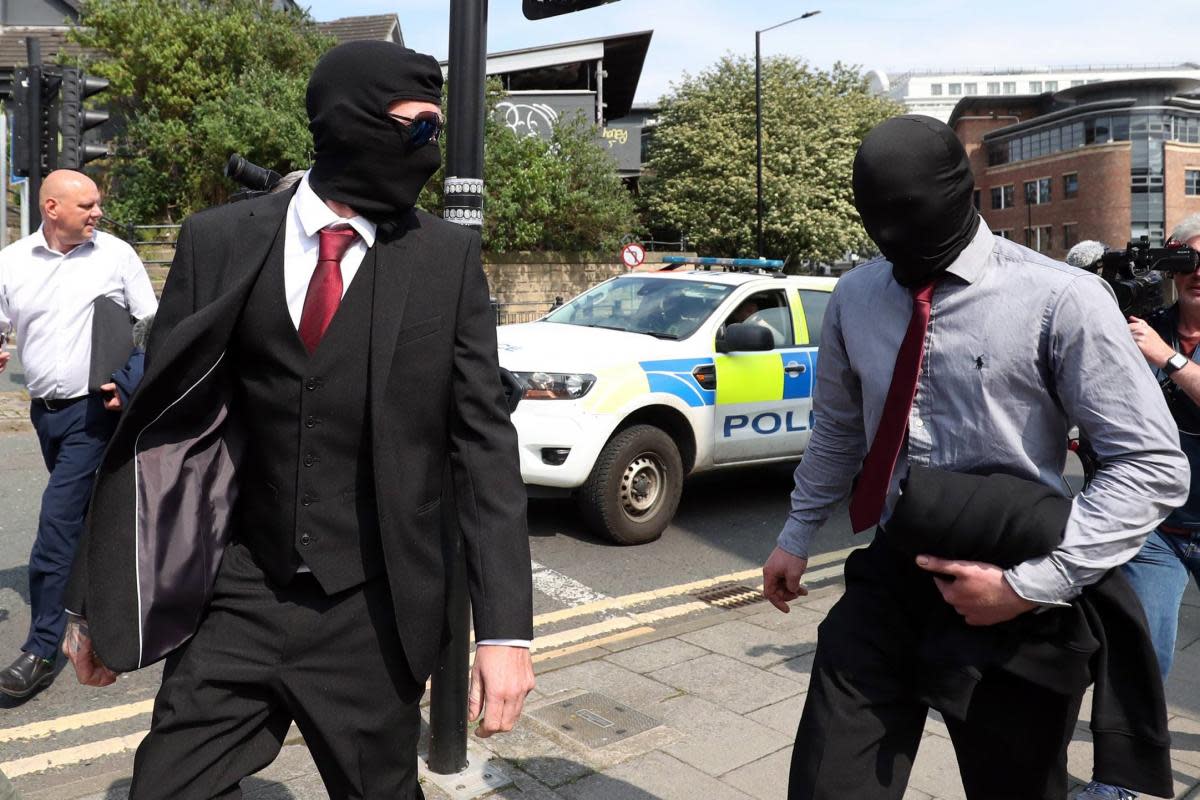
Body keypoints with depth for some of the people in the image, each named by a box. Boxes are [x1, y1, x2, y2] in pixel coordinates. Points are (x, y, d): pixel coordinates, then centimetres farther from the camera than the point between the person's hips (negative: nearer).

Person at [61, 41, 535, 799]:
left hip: (373, 612, 0)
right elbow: (157, 421, 3)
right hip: (238, 597, 1)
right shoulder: (219, 240, -2)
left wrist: (505, 628, -11)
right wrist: (99, 596, 7)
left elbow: (484, 439, -6)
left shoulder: (449, 257, -5)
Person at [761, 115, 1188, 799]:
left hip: (1011, 608, -3)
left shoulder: (1060, 301, -14)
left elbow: (1155, 465, -14)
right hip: (888, 579, 4)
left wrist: (1030, 584, -19)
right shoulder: (855, 297, 2)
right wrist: (798, 535, 21)